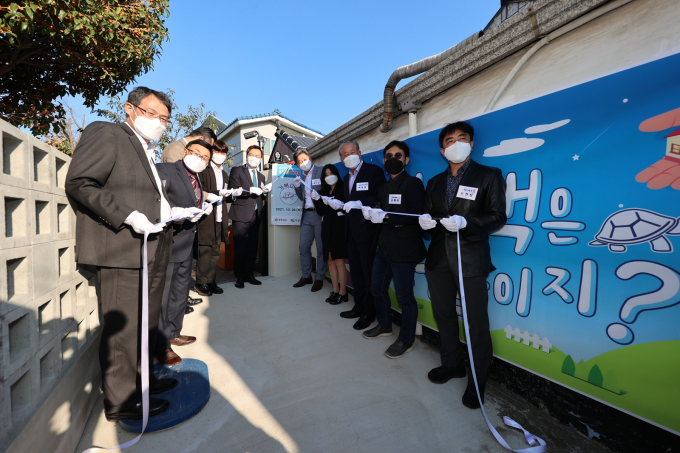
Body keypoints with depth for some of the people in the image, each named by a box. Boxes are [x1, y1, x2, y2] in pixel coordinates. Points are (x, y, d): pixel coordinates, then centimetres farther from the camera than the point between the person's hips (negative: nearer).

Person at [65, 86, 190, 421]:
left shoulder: (147, 151, 24)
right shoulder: (105, 133, -1)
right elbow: (78, 182, -12)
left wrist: (172, 212, 11)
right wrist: (129, 215, -20)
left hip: (153, 249, 9)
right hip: (124, 248, -8)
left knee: (147, 323, 16)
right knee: (123, 326, 0)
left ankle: (142, 380, 31)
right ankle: (121, 399, 15)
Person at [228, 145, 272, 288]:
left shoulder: (261, 176, 21)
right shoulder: (237, 171, 3)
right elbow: (233, 191, -8)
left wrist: (265, 191, 1)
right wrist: (250, 190, -20)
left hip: (256, 216, 5)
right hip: (241, 215, -5)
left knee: (252, 248, 7)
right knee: (240, 248, -3)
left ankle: (249, 275, 18)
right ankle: (239, 277, 8)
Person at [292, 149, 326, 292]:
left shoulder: (321, 171, -3)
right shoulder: (302, 177, 16)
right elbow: (302, 197, 18)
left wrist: (319, 196, -26)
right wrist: (297, 187, 1)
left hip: (320, 214, -6)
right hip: (306, 215, 7)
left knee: (320, 248, 1)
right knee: (303, 246, 9)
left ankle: (319, 279, 14)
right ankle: (306, 276, 24)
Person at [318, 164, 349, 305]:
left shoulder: (343, 189, -1)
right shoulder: (324, 191, 15)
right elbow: (321, 211, 12)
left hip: (339, 227, -6)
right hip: (327, 227, 6)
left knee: (339, 261, -6)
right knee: (330, 260, 7)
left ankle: (343, 293, 3)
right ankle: (335, 291, 15)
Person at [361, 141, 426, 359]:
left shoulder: (413, 183, -8)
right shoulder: (385, 187, 16)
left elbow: (416, 216, -20)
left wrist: (385, 217, -23)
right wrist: (372, 214, 2)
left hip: (403, 250, -8)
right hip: (384, 247, 8)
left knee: (404, 296, 3)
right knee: (377, 288, 18)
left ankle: (406, 340, 22)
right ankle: (384, 325, 41)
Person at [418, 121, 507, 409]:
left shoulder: (489, 176, 0)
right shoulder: (435, 182, 15)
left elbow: (498, 217, -8)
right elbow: (427, 214, 12)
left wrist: (465, 222, -23)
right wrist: (425, 220, -12)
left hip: (471, 259, -5)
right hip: (438, 259, 5)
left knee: (477, 322, 3)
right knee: (443, 315, 17)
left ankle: (478, 380, 25)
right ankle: (451, 364, 38)